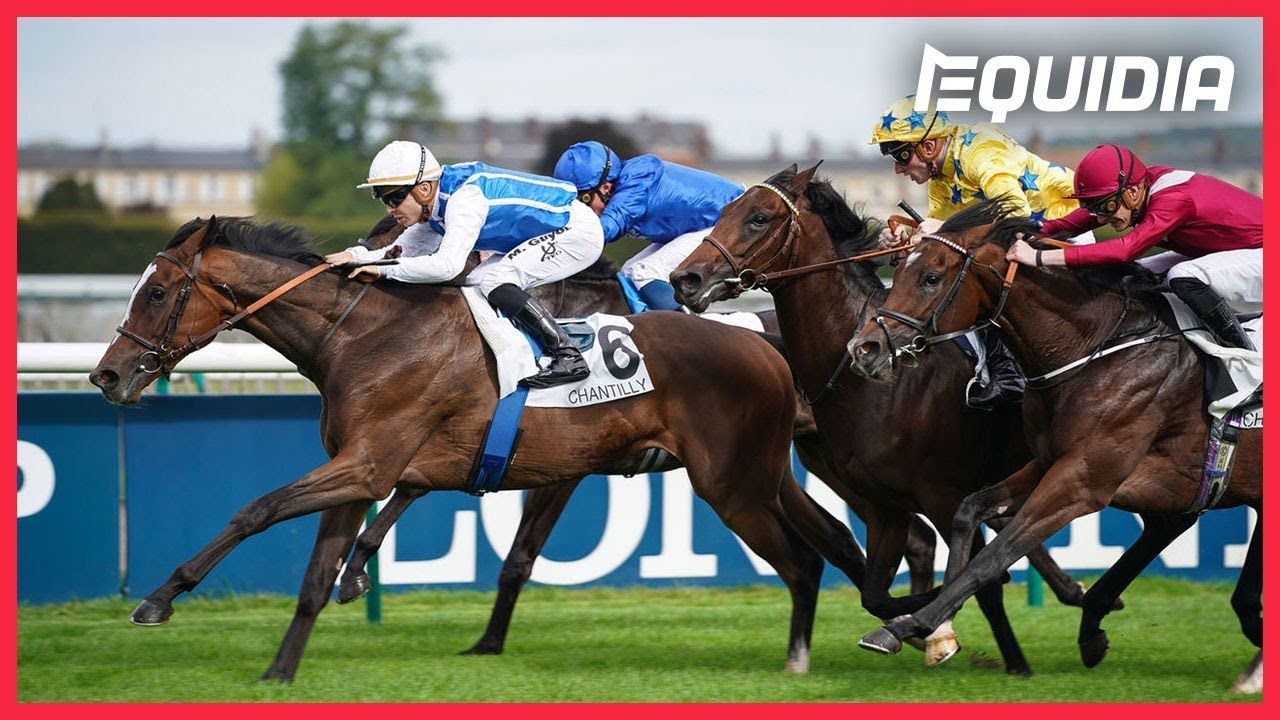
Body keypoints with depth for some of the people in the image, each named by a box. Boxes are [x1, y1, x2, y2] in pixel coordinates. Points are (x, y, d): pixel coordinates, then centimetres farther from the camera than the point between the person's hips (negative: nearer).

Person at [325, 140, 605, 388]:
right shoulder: (432, 206, 2)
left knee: (495, 281, -22)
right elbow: (402, 252, 7)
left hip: (581, 231, -10)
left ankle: (568, 357, -21)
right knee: (475, 284, 6)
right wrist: (356, 256, -11)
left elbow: (447, 265, -39)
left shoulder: (464, 200, -28)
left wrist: (383, 269, -33)